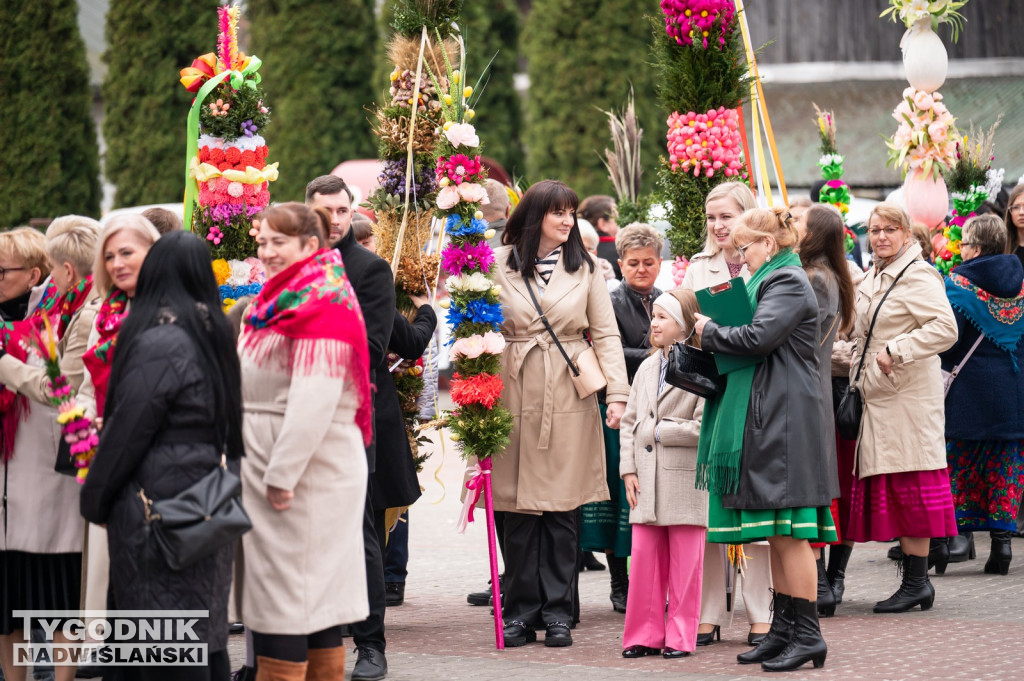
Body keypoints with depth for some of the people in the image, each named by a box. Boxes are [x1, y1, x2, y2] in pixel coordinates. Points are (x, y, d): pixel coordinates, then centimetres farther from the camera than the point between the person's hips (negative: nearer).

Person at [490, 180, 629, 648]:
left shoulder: (584, 268, 9)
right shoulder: (500, 265, 5)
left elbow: (606, 334, 7)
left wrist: (617, 392, -4)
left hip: (570, 399, 1)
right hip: (515, 395, -1)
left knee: (562, 508, 0)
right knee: (518, 508, -1)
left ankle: (557, 613, 6)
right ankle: (521, 611, 7)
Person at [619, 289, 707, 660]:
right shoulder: (647, 368, 15)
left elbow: (704, 428, -15)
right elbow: (630, 421, 16)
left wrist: (660, 431, -8)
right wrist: (629, 469, 6)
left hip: (686, 480, -6)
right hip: (647, 482, 6)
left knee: (684, 564, 1)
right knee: (644, 558, 5)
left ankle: (680, 637, 8)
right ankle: (645, 635, 12)